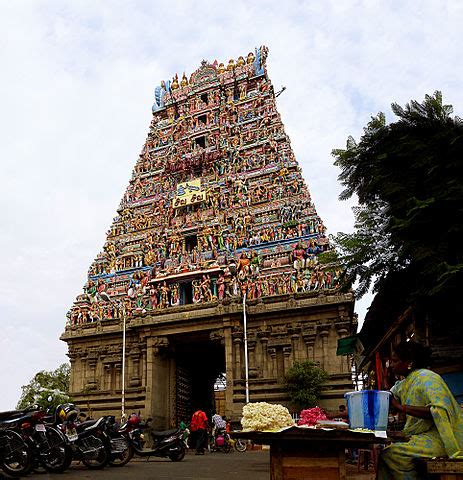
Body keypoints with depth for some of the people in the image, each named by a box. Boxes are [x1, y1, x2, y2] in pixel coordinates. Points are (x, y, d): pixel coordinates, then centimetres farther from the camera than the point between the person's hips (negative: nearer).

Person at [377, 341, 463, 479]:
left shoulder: (427, 377, -11)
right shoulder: (402, 385, 16)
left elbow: (440, 411, -25)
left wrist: (401, 408, -27)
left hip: (438, 437, -9)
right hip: (419, 435, 9)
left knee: (391, 453, -24)